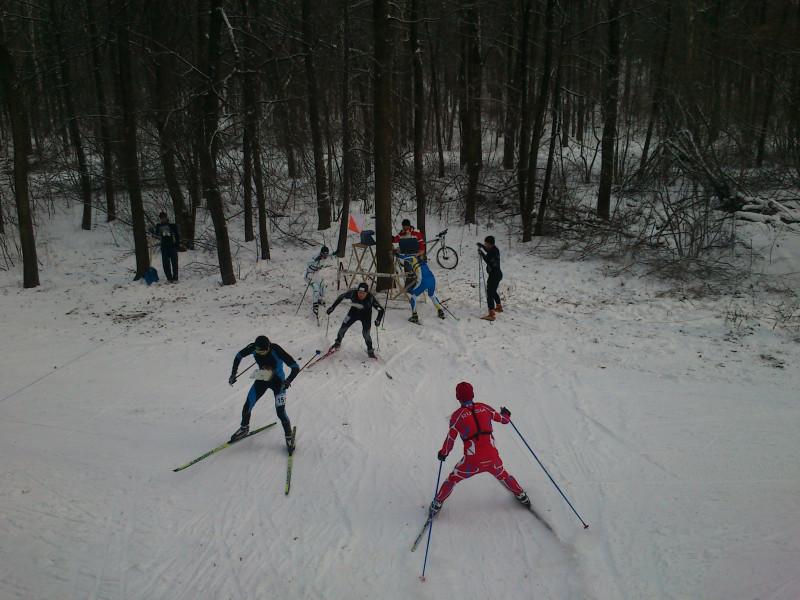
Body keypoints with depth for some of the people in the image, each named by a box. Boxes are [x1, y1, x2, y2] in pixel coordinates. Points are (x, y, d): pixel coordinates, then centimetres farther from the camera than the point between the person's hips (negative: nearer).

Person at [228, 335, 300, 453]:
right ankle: (244, 428, 34)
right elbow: (239, 356, 2)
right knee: (246, 407, 2)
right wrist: (233, 374, -1)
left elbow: (295, 368, -29)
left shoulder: (277, 351, -31)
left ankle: (289, 438, 11)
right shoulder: (253, 348, -20)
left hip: (278, 382, -4)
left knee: (280, 412, -13)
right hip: (261, 380, 4)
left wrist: (287, 381, -45)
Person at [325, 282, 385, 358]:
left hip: (366, 315, -2)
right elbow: (341, 297, -8)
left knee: (365, 333, -13)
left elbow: (381, 309, -22)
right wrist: (332, 307, -7)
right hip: (354, 311, 2)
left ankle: (370, 350, 11)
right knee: (343, 327, -3)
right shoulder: (352, 293, -26)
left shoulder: (371, 298, -30)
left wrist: (378, 320, -36)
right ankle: (338, 343, 25)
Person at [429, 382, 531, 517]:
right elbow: (504, 419, 17)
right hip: (492, 458, 3)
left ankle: (436, 505, 28)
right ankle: (522, 496, 46)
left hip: (472, 461, -3)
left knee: (452, 479, 20)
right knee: (502, 475, 33)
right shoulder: (484, 407, 4)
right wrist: (506, 414, 41)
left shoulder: (457, 416, -4)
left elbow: (450, 439, 0)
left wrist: (443, 453, 19)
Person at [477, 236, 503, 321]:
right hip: (498, 274, 11)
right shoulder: (494, 249, 9)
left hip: (494, 275, -11)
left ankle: (491, 314, -19)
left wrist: (482, 254, -25)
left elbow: (489, 262, -28)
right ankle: (499, 307, 49)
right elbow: (489, 252, 33)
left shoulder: (494, 251, -20)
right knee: (493, 291, 29)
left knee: (489, 294, -13)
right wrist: (482, 246, 33)